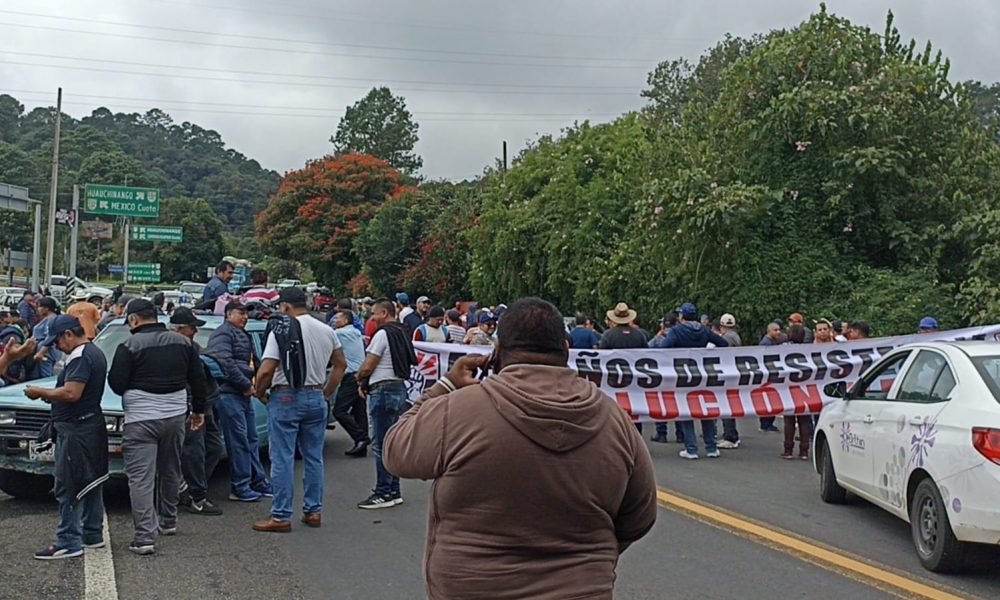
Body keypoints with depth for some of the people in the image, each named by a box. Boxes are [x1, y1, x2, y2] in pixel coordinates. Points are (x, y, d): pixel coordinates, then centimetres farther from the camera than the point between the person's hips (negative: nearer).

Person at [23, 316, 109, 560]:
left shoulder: (80, 357, -17)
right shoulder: (95, 353, 14)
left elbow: (71, 393, -27)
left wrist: (40, 392, -15)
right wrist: (50, 394, 12)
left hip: (75, 430, -10)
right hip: (93, 427, 10)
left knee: (68, 488, -5)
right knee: (91, 484, 15)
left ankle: (68, 543, -3)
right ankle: (93, 535, 23)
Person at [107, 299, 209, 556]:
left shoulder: (130, 345, -10)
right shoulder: (183, 342, 5)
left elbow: (116, 384, -9)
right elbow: (198, 379, 8)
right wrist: (199, 409, 18)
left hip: (141, 419, -6)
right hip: (176, 415, 6)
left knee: (140, 478, -4)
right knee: (171, 471, 22)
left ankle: (145, 537, -8)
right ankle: (168, 521, 37)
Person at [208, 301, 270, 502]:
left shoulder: (243, 335, 22)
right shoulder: (223, 334, -10)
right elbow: (226, 363, -21)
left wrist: (250, 384, 9)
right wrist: (246, 385, -15)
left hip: (243, 395, 10)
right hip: (228, 393, -10)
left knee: (251, 440, 15)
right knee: (238, 442, -8)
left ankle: (258, 481, 23)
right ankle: (240, 487, -3)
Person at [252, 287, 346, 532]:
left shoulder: (280, 330, -12)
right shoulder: (326, 331, 7)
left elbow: (266, 370, -17)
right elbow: (340, 365, 15)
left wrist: (260, 392, 0)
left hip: (286, 398, -5)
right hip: (316, 398, 6)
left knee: (282, 459, 0)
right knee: (314, 457, 13)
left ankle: (281, 516, 3)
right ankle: (314, 511, 18)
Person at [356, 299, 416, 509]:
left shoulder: (383, 334, -13)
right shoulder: (401, 333, 15)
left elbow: (367, 367, -15)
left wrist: (359, 377, 7)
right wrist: (367, 381, 14)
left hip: (383, 391, -9)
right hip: (399, 387, 9)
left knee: (381, 444, -5)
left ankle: (383, 494, -2)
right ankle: (394, 491, 19)